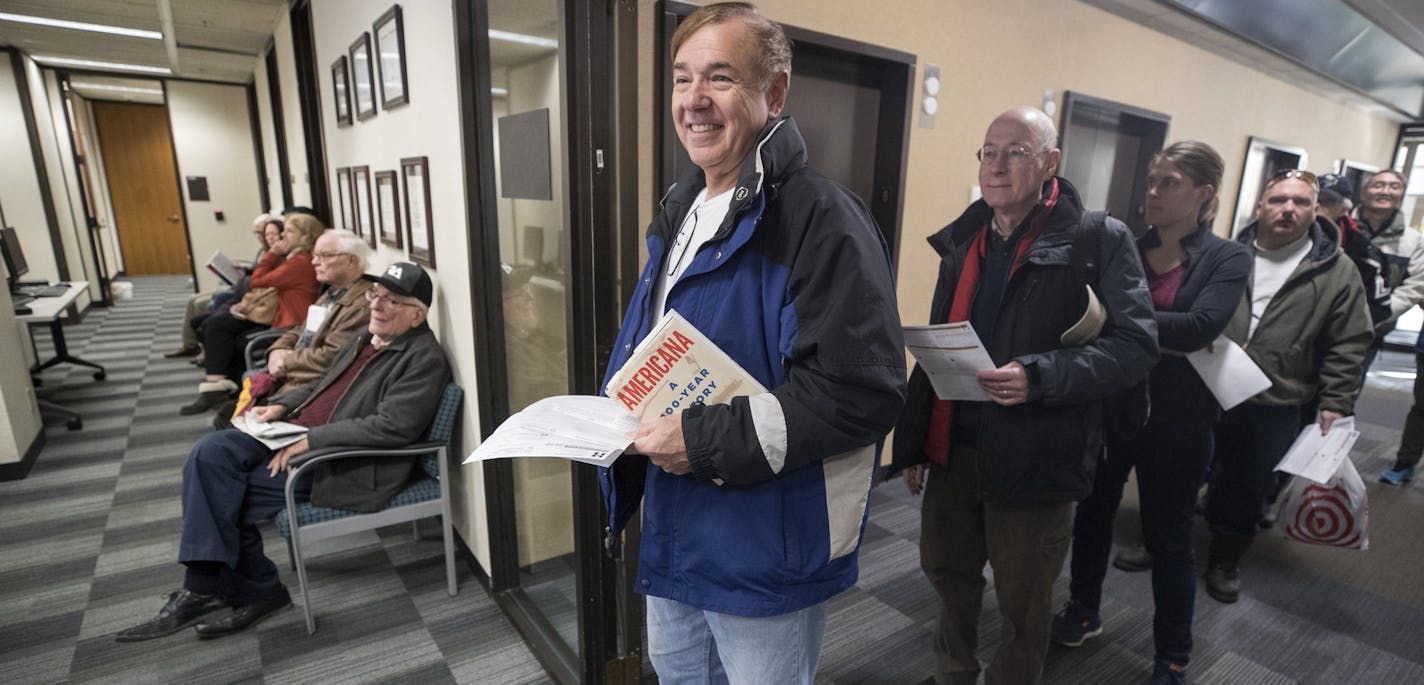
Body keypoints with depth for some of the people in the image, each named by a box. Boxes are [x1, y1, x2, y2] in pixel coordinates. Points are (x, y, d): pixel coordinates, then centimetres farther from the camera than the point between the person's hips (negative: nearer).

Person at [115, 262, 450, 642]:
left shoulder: (424, 359, -16)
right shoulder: (368, 337, 13)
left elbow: (391, 426, -25)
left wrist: (311, 439, -23)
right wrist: (282, 405, 6)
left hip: (343, 463, -9)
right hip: (302, 433, 9)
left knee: (221, 494, -14)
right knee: (211, 452, -8)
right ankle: (206, 588, 0)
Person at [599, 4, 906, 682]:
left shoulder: (820, 219, -21)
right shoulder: (680, 210, 7)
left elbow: (863, 392, -27)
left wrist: (706, 440, -26)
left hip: (768, 550, -8)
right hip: (674, 535, 8)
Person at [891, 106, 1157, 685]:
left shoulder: (1099, 240, -7)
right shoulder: (962, 239, 8)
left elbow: (1136, 343, -13)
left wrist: (1039, 376, -28)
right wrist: (913, 441, 10)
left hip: (1034, 458, -5)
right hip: (953, 447, 5)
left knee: (1022, 601, 14)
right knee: (947, 574, 21)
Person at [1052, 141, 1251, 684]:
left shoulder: (1228, 259, -6)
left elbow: (1199, 327, -23)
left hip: (1177, 421, -3)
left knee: (1168, 539, 10)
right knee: (1092, 512, 16)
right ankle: (1083, 613, 40)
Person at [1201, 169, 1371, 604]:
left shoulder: (1338, 273, 2)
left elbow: (1348, 346, 1)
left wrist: (1335, 405, -4)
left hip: (1273, 410, 0)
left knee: (1247, 489, 12)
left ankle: (1226, 561, 32)